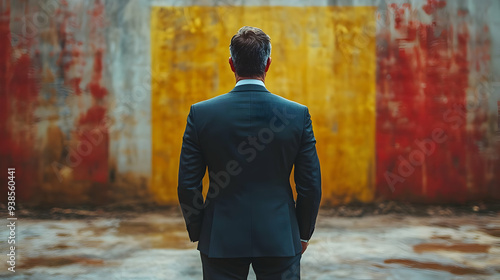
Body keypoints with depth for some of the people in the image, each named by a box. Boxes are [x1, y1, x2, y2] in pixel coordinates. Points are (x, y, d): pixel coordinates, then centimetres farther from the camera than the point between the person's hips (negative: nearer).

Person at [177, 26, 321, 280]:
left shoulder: (201, 113, -7)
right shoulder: (298, 114, -7)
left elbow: (188, 185, -3)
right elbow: (310, 186, -3)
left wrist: (198, 232, 10)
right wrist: (303, 234, 12)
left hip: (221, 240, 0)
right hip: (280, 239, 0)